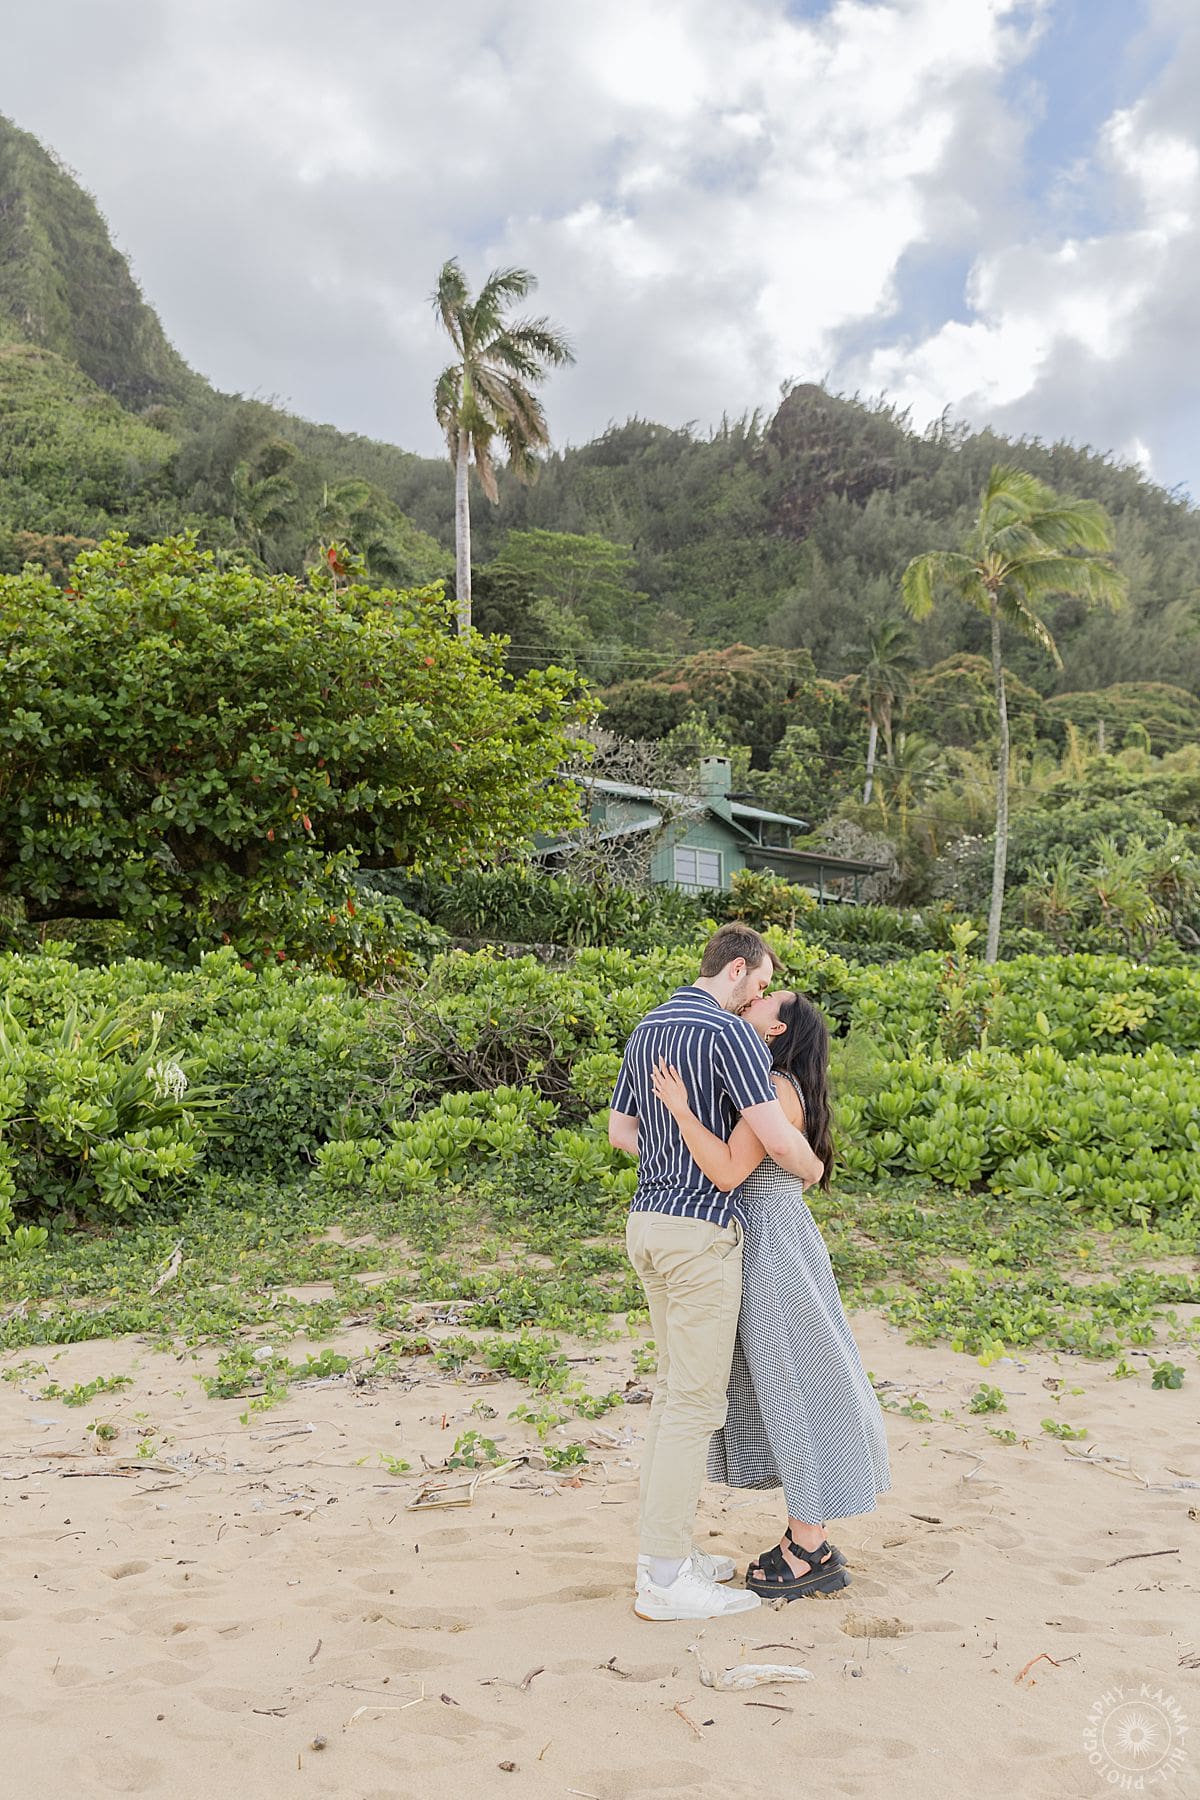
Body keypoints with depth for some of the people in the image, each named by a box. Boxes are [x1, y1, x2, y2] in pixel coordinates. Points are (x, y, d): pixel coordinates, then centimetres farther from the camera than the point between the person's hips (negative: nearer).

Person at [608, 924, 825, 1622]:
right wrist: (813, 1168, 1)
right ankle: (666, 1579, 5)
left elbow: (620, 1130, 19)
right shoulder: (730, 1032, -15)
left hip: (649, 1219, 9)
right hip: (702, 1231, -9)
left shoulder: (648, 1029, 13)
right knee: (696, 1401, -2)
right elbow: (778, 1138, -21)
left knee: (676, 1388, 18)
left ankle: (664, 1550, 25)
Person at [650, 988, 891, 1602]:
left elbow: (728, 1172, -26)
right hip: (759, 1247, 10)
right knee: (779, 1391, 15)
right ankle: (807, 1537, 26)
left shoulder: (777, 1089, -17)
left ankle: (811, 1553, 12)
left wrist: (679, 1108, -25)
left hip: (775, 1251, -10)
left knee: (791, 1390, 0)